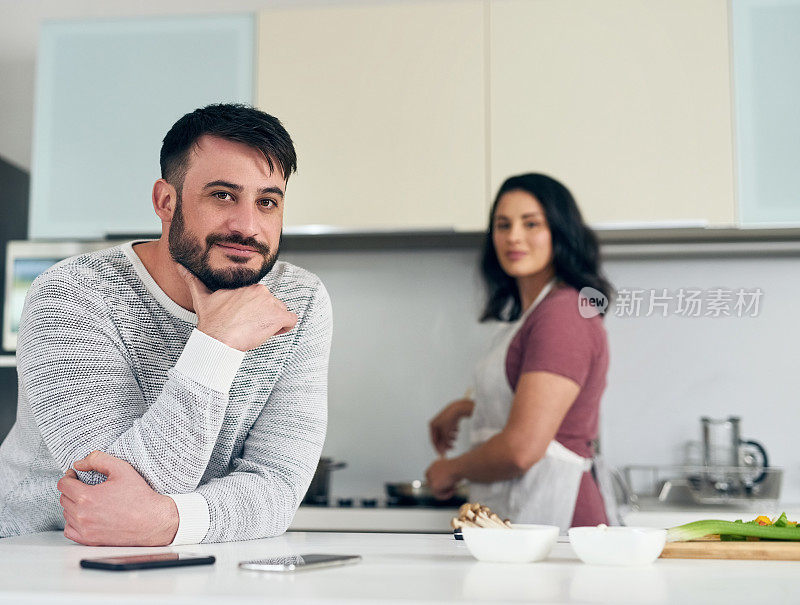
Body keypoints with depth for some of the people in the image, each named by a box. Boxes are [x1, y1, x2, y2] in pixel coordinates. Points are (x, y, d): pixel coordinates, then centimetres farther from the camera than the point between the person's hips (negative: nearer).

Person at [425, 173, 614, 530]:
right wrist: (466, 407, 32)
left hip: (548, 515, -9)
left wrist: (452, 470, -6)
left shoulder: (562, 314, -17)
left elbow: (522, 449, -23)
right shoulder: (526, 314, 15)